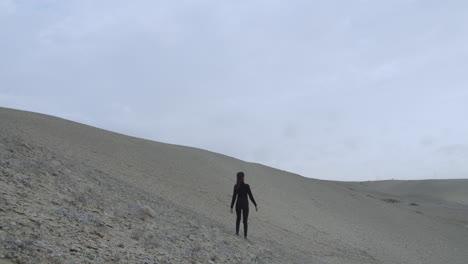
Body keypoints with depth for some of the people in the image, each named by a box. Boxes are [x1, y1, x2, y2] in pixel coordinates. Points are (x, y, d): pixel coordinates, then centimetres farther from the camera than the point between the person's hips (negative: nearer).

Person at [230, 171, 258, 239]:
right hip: (245, 204, -2)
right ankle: (245, 235, 6)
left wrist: (231, 207, 1)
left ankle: (237, 232, 31)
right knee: (245, 221, 8)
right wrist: (256, 205, -5)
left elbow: (234, 197, -6)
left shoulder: (236, 186, -8)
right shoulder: (246, 186, -17)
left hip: (238, 204, 2)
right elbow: (251, 196, -13)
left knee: (238, 218, 25)